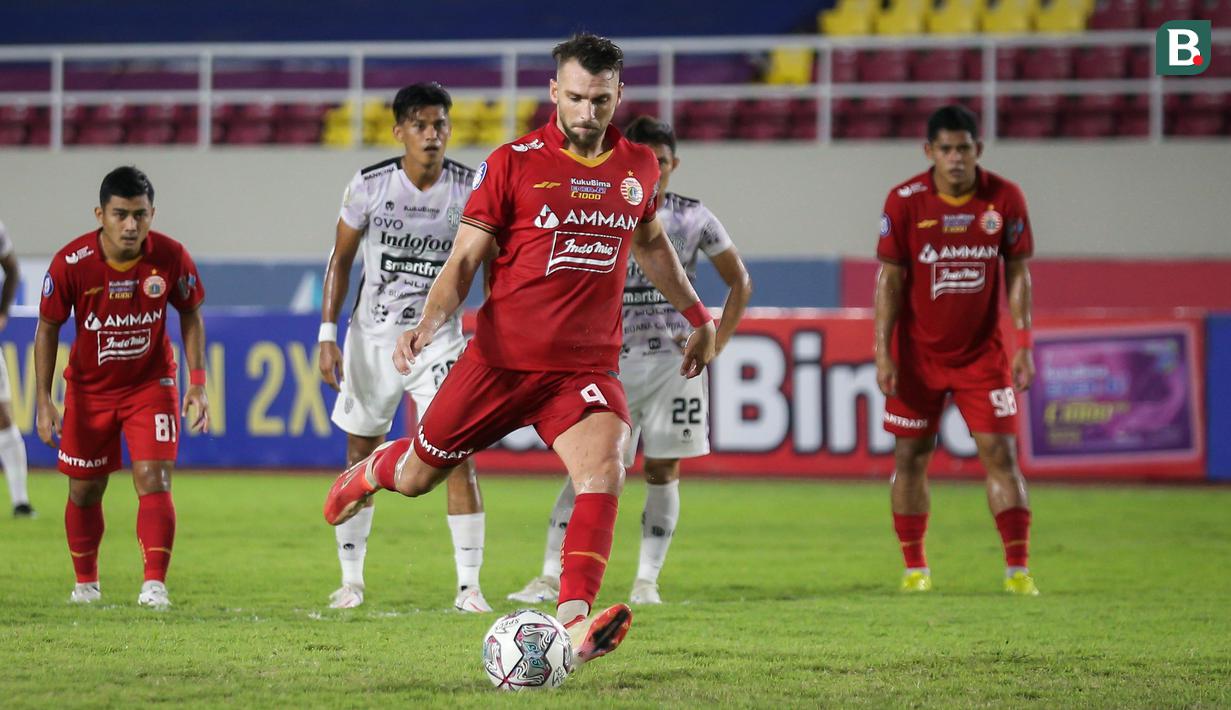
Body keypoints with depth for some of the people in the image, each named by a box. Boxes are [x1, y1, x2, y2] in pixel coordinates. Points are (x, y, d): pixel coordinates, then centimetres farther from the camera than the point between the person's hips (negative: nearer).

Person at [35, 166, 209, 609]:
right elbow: (47, 329, -8)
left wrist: (197, 385, -7)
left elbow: (190, 316, -1)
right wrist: (44, 402, -11)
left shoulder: (171, 257, -18)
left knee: (153, 479, -15)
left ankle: (155, 584, -15)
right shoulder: (71, 263, -21)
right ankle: (85, 581, 29)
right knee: (85, 490, 9)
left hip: (151, 384, -1)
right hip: (89, 388, 1)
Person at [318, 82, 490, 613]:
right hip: (372, 335, 1)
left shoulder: (470, 189, -9)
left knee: (458, 455, -13)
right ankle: (351, 579, 20)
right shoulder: (369, 185, -8)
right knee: (361, 458, 7)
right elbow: (341, 259, 2)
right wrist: (327, 336, -3)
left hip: (438, 335, -1)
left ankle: (469, 584, -9)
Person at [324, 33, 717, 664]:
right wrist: (428, 324, -20)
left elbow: (650, 242, 27)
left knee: (605, 468, -27)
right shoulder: (513, 163, -5)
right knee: (417, 476, 10)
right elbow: (465, 258, -4)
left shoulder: (638, 167, 7)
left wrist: (698, 317, 32)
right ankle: (370, 472, 49)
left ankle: (572, 624, -37)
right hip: (500, 358, -2)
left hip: (587, 368, 2)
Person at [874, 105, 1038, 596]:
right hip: (918, 353, 0)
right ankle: (914, 567, 16)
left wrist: (1023, 344, -6)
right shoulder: (905, 201, -9)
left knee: (1001, 453, -6)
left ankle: (1017, 569, -5)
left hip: (982, 350, 0)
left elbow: (1018, 273, 1)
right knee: (912, 455, 4)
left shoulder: (1005, 199, -6)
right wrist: (883, 351, -9)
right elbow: (890, 278, -4)